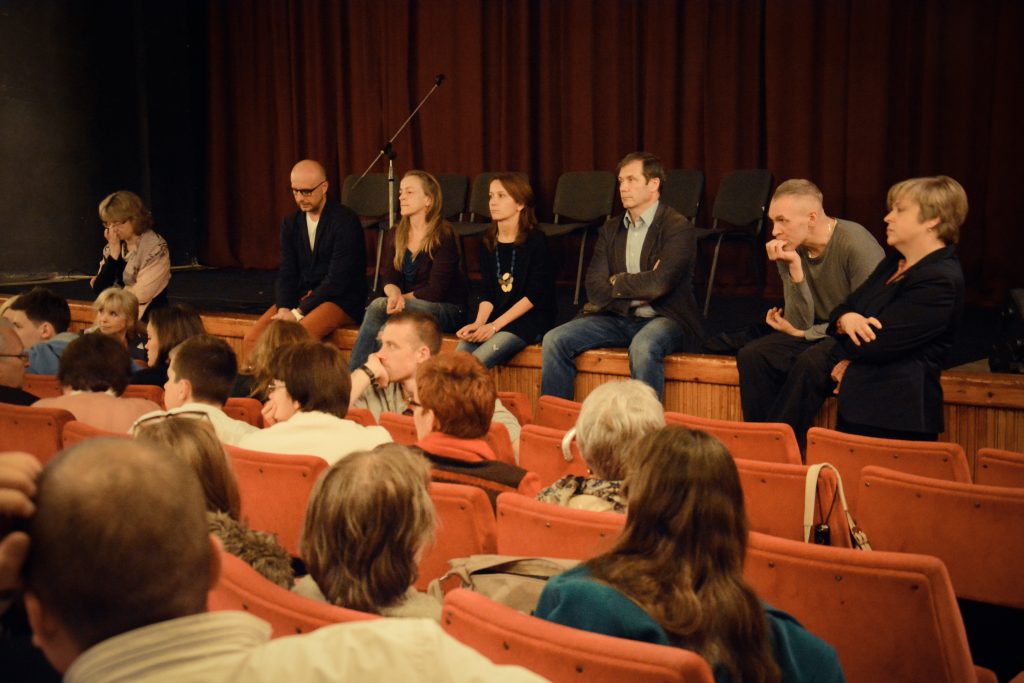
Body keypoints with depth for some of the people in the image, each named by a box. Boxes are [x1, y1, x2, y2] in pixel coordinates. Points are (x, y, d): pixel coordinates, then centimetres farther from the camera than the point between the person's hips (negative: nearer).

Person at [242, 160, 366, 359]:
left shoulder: (345, 220, -11)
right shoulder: (290, 223, 10)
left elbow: (337, 279, -17)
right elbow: (286, 273, 7)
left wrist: (298, 313, -20)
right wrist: (284, 308, -13)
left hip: (340, 300, -6)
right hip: (301, 296, 6)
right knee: (252, 338, -15)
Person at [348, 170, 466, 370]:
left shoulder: (443, 237, -9)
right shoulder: (395, 236, 9)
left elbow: (435, 290, -14)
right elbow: (389, 278, 0)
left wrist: (402, 297, -18)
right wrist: (394, 294, -22)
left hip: (447, 310, -5)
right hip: (406, 306, 5)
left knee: (378, 306, -31)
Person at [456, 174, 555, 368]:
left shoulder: (536, 241, -6)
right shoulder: (488, 243, 11)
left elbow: (534, 295, -11)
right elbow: (487, 293, 8)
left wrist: (495, 326, -16)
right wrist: (478, 323, -11)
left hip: (531, 320, -5)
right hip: (495, 317, 5)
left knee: (476, 362, -28)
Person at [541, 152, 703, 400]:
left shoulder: (679, 228, -8)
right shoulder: (611, 229, 11)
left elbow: (659, 283, -22)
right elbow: (595, 289, 1)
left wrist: (617, 282, -5)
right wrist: (638, 292, -12)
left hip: (665, 318, -6)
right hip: (618, 317, 6)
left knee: (643, 347, -39)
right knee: (554, 340, -12)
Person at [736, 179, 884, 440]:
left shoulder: (856, 244, -21)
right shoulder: (790, 250, -4)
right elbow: (801, 323, -8)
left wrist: (804, 333, -11)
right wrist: (794, 268, -22)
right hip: (817, 336, 6)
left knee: (810, 362, -33)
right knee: (752, 356, -15)